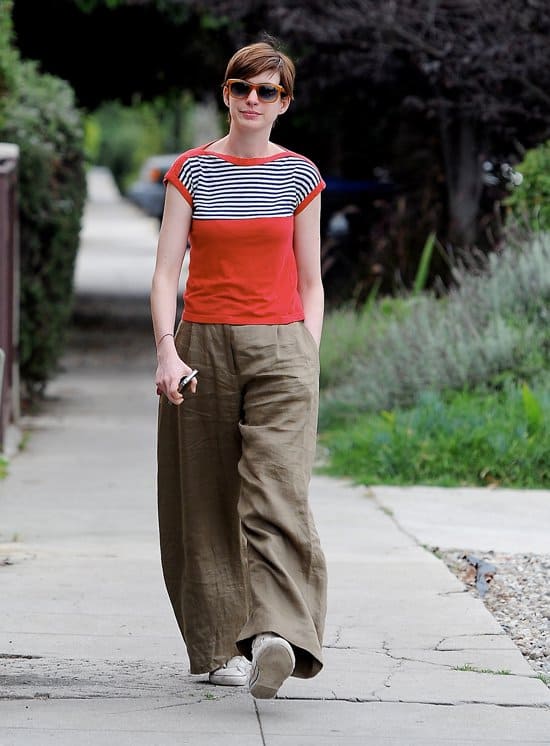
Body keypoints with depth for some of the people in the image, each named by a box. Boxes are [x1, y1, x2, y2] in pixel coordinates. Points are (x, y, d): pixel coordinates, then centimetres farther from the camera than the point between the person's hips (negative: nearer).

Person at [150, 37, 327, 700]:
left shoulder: (300, 176, 8)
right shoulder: (191, 172, 5)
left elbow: (309, 281, 12)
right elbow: (166, 273, 1)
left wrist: (310, 357, 1)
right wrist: (167, 352, -12)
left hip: (280, 347, -1)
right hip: (203, 346, 1)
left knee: (276, 493, -15)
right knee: (208, 502, 3)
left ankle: (276, 637, -28)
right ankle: (222, 646, 11)